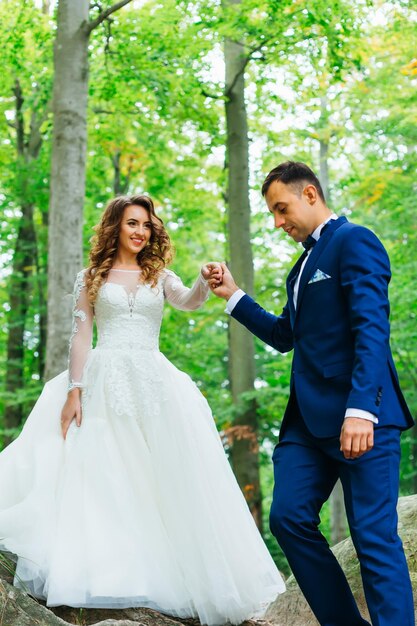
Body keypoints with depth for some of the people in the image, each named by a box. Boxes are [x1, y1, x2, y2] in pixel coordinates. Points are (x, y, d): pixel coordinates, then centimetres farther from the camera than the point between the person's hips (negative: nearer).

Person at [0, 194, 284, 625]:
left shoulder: (159, 277, 14)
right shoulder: (92, 277, 10)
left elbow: (188, 302, -7)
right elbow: (80, 336, 4)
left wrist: (205, 281, -30)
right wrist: (74, 391, -8)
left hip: (155, 384, 1)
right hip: (105, 382, -1)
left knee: (163, 483, -5)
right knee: (100, 480, -7)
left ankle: (160, 581, 0)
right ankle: (100, 578, -5)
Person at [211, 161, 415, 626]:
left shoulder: (354, 241, -5)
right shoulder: (303, 265, 22)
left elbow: (372, 329, -16)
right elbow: (285, 336, 29)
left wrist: (360, 411, -25)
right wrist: (234, 297, 20)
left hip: (360, 416, -9)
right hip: (307, 418, 9)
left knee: (374, 535, -8)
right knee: (289, 518, 1)